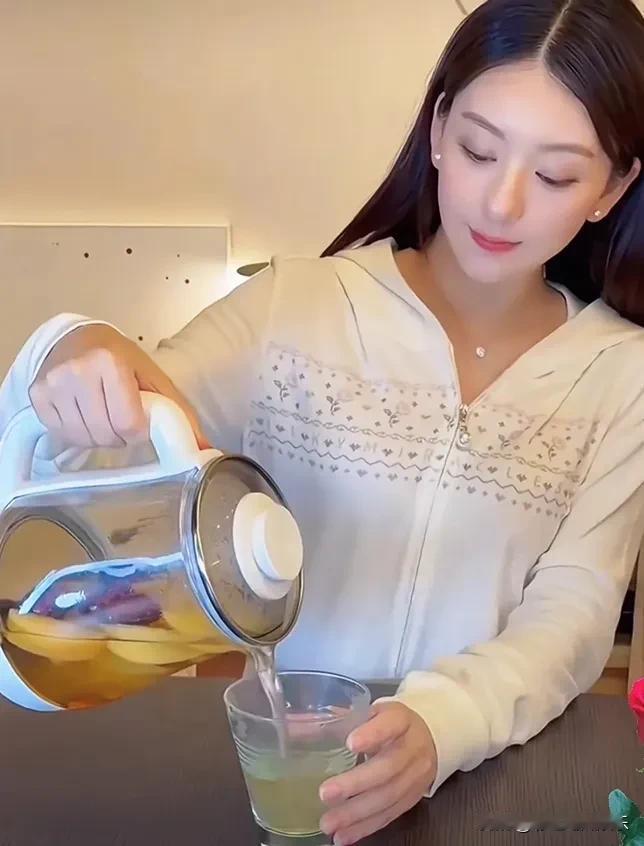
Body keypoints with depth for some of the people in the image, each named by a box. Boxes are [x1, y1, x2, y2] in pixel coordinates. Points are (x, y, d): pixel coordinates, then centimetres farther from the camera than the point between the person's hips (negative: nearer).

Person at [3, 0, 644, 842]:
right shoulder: (293, 305, -3)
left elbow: (573, 615, -5)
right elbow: (112, 464, -6)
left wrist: (443, 725, -23)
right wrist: (73, 357, -27)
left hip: (489, 772, 1)